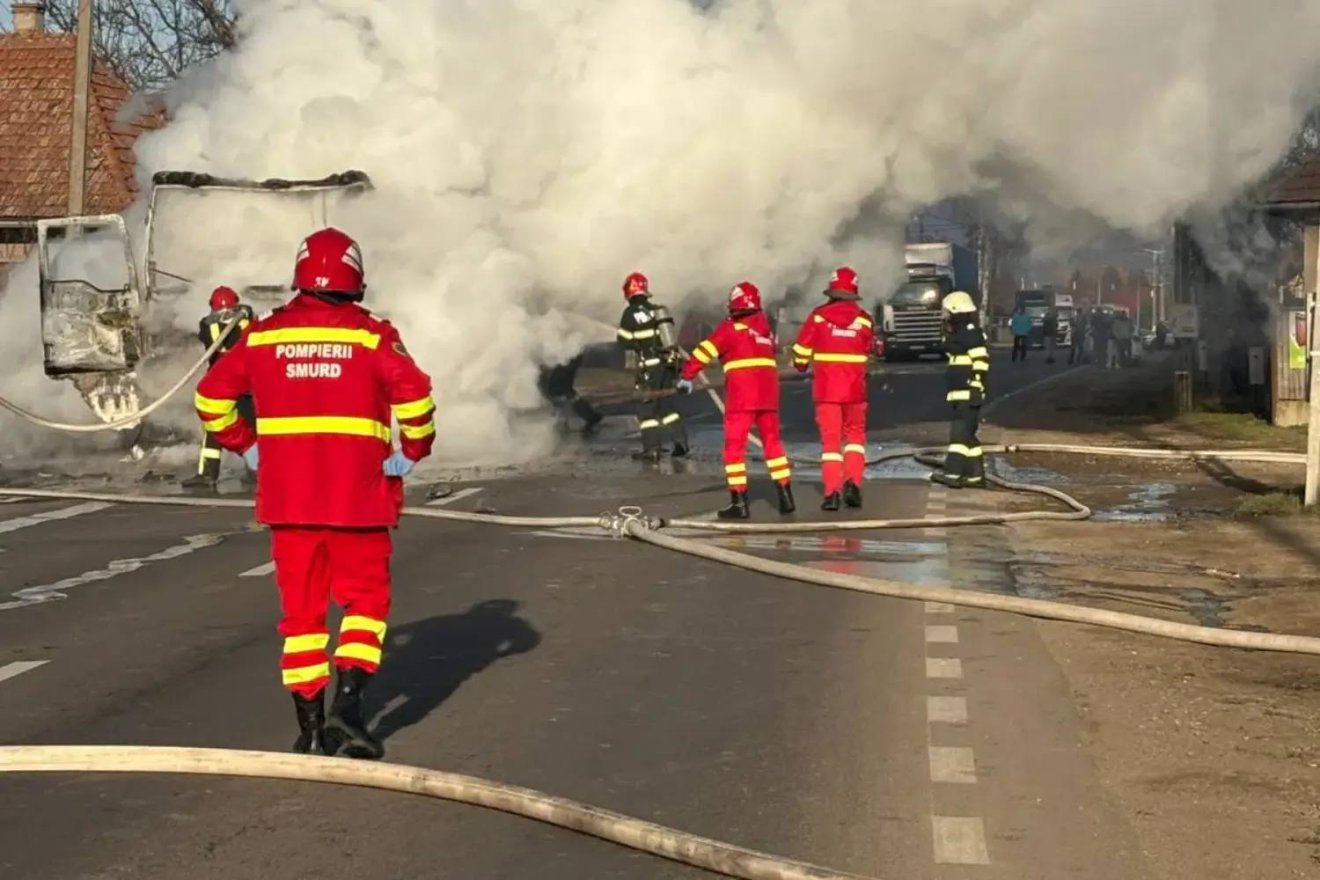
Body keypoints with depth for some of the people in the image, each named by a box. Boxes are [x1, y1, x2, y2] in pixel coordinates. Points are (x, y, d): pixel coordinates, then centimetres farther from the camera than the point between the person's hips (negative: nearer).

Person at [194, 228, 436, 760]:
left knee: (301, 606, 12)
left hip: (286, 496, 3)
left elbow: (211, 396, 7)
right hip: (358, 496, -2)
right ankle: (347, 704, -3)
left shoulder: (263, 336, 4)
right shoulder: (372, 336, -6)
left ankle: (310, 726, 14)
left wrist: (246, 447, 14)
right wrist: (413, 453, -5)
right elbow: (414, 392, -18)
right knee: (366, 598, 12)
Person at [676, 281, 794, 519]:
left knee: (734, 445, 0)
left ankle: (739, 502, -4)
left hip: (741, 395, -5)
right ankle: (786, 497, 14)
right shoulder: (764, 326, 14)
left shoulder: (731, 327, -2)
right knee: (772, 442, 15)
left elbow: (705, 350, -4)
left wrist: (687, 376, 1)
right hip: (768, 392, 5)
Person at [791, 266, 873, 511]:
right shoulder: (864, 319, -2)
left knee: (830, 439, 5)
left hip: (826, 387, -1)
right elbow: (868, 351, 10)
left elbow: (802, 349, 0)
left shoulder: (818, 316, -6)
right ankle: (852, 481, -1)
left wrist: (801, 365, 21)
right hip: (854, 387, 1)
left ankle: (832, 491, -4)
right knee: (855, 434, 17)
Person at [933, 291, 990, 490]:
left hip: (968, 394, -11)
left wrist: (976, 388, -22)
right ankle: (975, 475, 15)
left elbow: (981, 363, -19)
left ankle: (952, 473, -22)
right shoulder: (960, 334, 20)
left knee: (960, 432, -16)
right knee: (967, 434, 11)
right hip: (959, 394, 11)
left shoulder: (972, 334, -12)